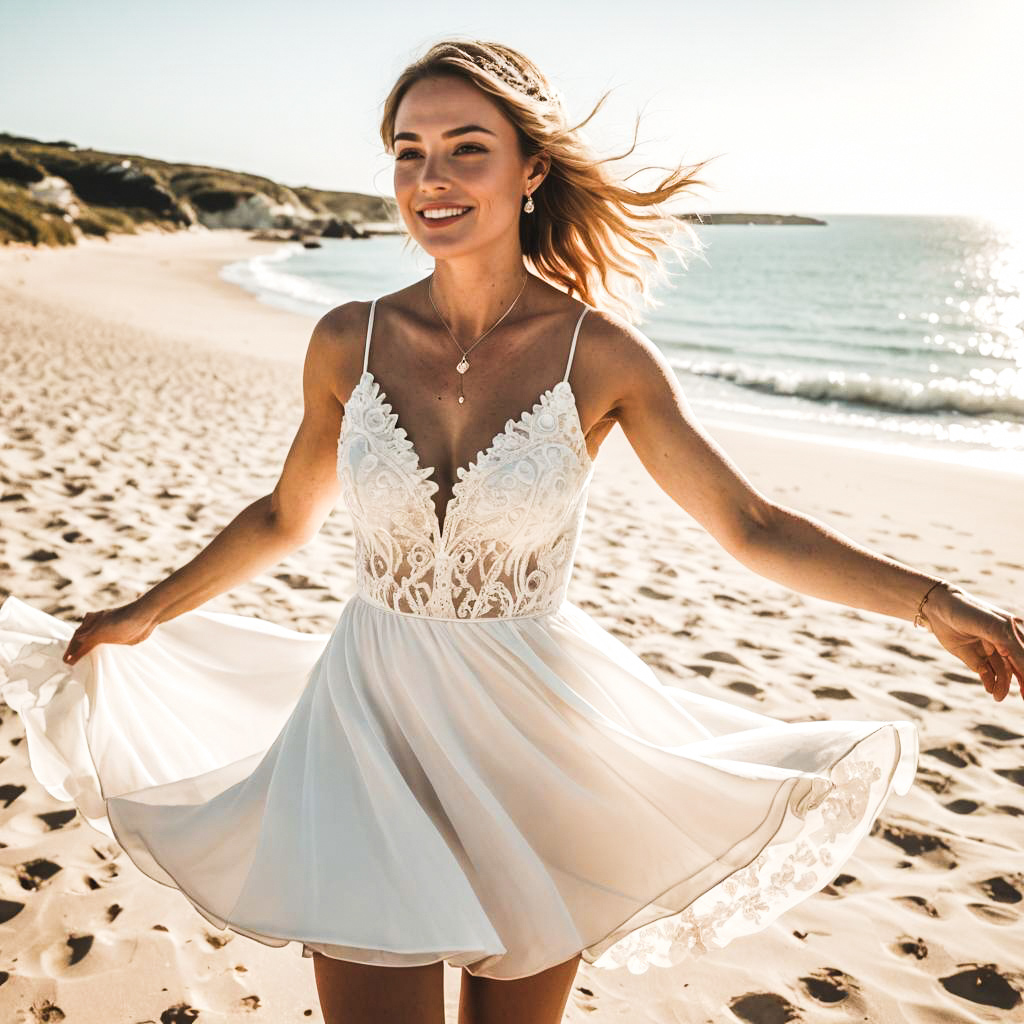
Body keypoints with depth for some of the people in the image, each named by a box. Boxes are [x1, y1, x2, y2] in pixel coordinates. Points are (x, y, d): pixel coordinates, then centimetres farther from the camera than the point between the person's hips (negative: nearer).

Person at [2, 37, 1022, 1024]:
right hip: (371, 727, 1)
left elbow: (753, 527, -4)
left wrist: (933, 601, -13)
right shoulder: (349, 341, -4)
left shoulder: (600, 352, -9)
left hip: (536, 740, 0)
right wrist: (145, 616, 19)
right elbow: (284, 516, 11)